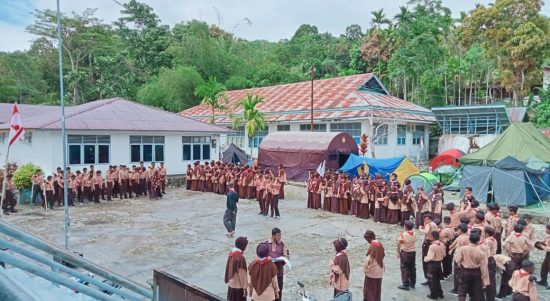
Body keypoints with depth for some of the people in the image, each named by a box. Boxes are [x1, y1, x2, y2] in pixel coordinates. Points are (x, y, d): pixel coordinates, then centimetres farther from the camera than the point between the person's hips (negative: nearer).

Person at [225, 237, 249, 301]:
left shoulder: (231, 253, 1)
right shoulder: (240, 257, -25)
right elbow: (242, 274, -20)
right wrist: (244, 288, -13)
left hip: (231, 284, 9)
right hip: (238, 286, -9)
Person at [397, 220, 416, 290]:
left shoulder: (403, 234, -19)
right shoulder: (414, 234, -2)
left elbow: (399, 244, -14)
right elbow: (414, 242, 3)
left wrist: (398, 252, -4)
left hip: (404, 253, -6)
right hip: (413, 252, 6)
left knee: (404, 269, 2)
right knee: (412, 268, 15)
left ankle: (405, 284, 4)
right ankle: (412, 283, 26)